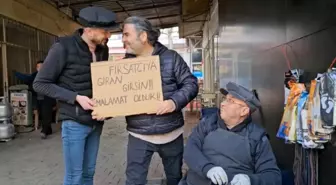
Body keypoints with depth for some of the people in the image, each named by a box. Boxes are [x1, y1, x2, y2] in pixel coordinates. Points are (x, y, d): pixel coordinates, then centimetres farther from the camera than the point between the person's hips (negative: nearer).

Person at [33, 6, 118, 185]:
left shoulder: (103, 50, 3)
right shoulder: (63, 47, -14)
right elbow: (40, 84, -10)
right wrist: (76, 98, -19)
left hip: (96, 121, 5)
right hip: (75, 122, -5)